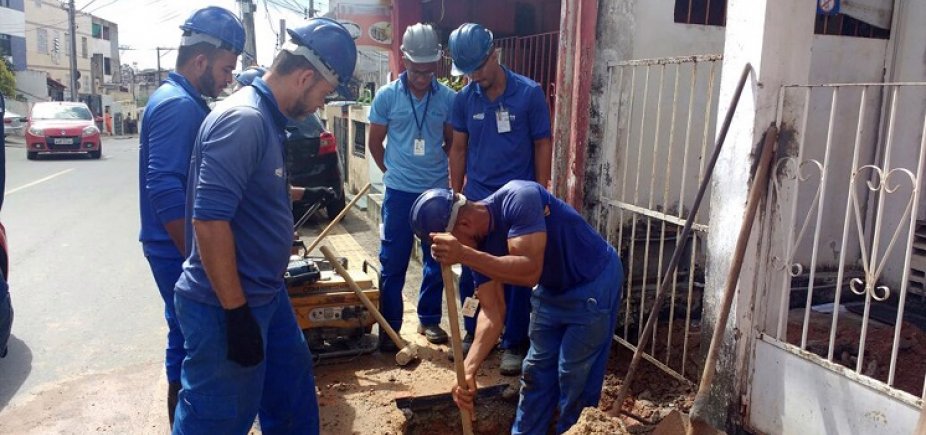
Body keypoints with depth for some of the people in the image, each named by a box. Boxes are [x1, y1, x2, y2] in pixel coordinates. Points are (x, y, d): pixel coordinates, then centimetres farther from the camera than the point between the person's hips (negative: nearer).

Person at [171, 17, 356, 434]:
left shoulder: (266, 117, 7)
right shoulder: (243, 119, -23)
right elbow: (209, 220, -28)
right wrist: (236, 312, -25)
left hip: (264, 293, 10)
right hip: (226, 306, -10)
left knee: (292, 383, 24)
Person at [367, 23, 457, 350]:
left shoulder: (448, 98, -3)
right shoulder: (386, 96, -6)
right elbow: (375, 143, 5)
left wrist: (452, 178, 9)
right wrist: (394, 172, 10)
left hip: (437, 192, 2)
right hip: (399, 192, -1)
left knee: (437, 261, 12)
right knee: (393, 263, 5)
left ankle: (429, 319, 28)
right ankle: (389, 326, 18)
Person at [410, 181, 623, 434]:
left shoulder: (519, 199, -32)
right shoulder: (477, 245, -11)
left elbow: (530, 271, -42)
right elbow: (492, 310, -14)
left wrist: (463, 255, -48)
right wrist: (468, 369, -25)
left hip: (593, 283, -7)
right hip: (553, 290, 7)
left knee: (573, 376, 1)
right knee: (535, 371, 13)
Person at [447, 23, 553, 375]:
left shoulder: (529, 94, -9)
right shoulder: (463, 99, 0)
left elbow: (542, 145, -4)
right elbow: (459, 148, 8)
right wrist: (456, 195, 6)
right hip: (476, 200, 3)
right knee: (471, 271, 11)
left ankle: (515, 344, 19)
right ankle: (474, 333, 30)